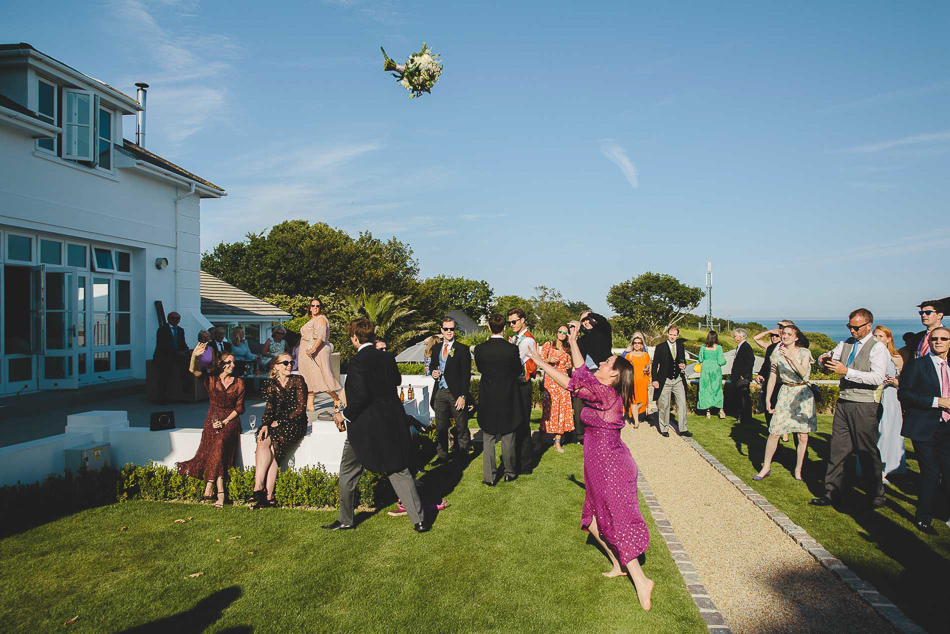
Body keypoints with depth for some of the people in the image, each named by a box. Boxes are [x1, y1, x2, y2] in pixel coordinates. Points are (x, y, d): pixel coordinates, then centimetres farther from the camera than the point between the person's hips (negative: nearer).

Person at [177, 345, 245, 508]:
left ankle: (210, 485, -33)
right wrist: (194, 356, -34)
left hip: (231, 420, -1)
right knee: (213, 448, -24)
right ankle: (220, 490, -28)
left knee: (220, 443, -30)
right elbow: (194, 371, -13)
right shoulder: (210, 379, 7)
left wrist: (225, 421, -9)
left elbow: (240, 407, 5)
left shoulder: (239, 383, 7)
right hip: (212, 419, 1)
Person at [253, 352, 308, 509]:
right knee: (270, 449, -27)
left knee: (265, 443, -27)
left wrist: (280, 422, -10)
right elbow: (269, 408, 10)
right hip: (276, 424, 3)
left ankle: (259, 488, -25)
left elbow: (301, 408, -4)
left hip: (294, 423, -3)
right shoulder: (271, 385, 15)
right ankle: (268, 497, -28)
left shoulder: (297, 380, 2)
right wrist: (265, 425, -10)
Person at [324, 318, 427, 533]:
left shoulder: (358, 360, -16)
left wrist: (345, 415, -7)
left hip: (365, 427, -6)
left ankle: (345, 520, 27)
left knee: (348, 473, 15)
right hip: (393, 424, 6)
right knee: (399, 471, 11)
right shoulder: (388, 357, 3)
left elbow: (360, 396, -22)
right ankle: (419, 520, 9)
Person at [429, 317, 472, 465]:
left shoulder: (462, 349, -4)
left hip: (456, 394, -5)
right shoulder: (436, 349, 13)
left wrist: (463, 396, -14)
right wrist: (433, 373, 0)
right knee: (440, 427, 9)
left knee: (461, 427, 3)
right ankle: (442, 456, 20)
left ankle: (463, 456, 14)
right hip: (440, 393, 5)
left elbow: (466, 374, -8)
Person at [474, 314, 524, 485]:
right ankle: (510, 472, 25)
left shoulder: (479, 349, -10)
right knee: (508, 439, 13)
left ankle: (489, 476, 13)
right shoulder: (512, 348, -14)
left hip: (487, 399, 1)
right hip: (508, 398, -1)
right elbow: (518, 371, 0)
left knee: (488, 440, 10)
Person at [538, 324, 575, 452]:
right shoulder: (548, 345, 4)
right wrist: (549, 360, -13)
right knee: (548, 410, -9)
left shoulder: (568, 349, 13)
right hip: (550, 381, -3)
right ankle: (539, 441, 1)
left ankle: (557, 442, 7)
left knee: (562, 410, 0)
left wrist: (569, 367, -1)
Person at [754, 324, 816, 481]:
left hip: (803, 394, -1)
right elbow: (772, 377, 6)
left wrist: (791, 357, -29)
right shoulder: (777, 354, 1)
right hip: (785, 393, 1)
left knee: (803, 436, 2)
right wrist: (768, 399, 4)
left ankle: (798, 469, 18)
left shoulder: (804, 352, -4)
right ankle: (766, 467, 11)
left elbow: (803, 373, -19)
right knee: (773, 432, -3)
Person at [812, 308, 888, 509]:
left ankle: (877, 495, 20)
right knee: (837, 449, 7)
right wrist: (825, 359, -8)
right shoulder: (846, 343, 13)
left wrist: (847, 371, -25)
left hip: (864, 405, -6)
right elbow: (828, 361, 16)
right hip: (843, 402, 6)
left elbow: (878, 378, -19)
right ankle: (831, 493, 14)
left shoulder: (878, 348, -7)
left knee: (868, 452, 4)